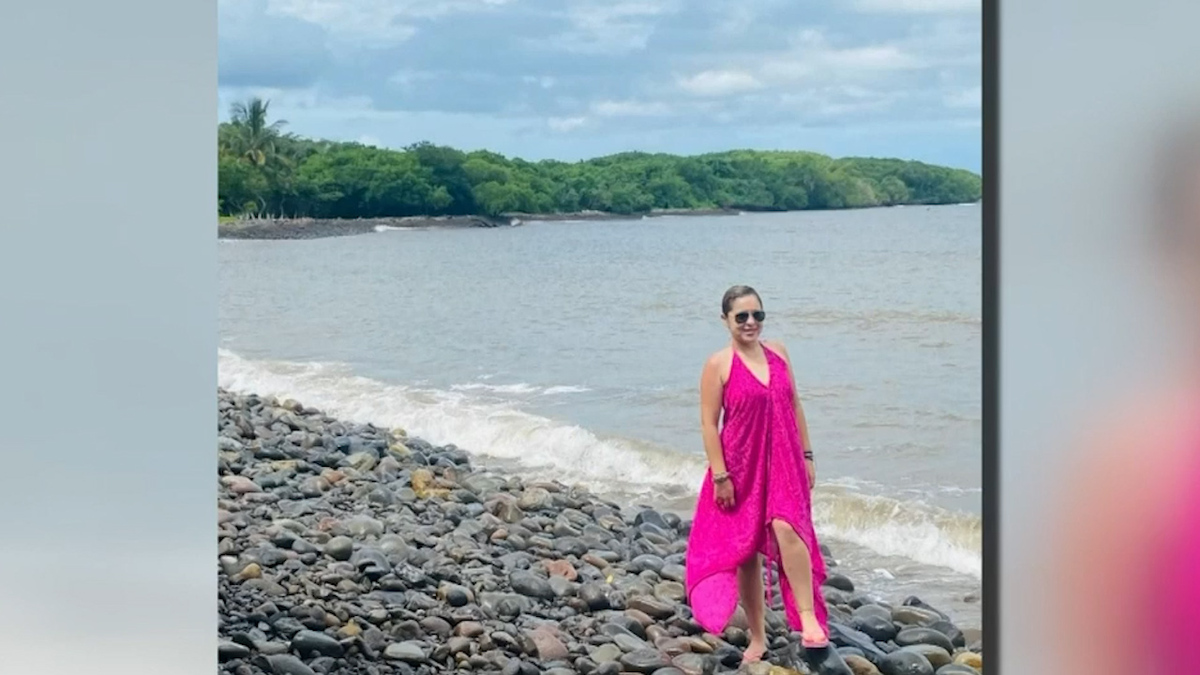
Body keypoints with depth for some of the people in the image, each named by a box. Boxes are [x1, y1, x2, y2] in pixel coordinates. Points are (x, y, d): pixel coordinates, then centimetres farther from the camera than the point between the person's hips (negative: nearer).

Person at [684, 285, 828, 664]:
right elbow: (708, 423, -9)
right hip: (742, 467, -2)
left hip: (784, 463, 2)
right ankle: (757, 637, 20)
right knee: (745, 551, 7)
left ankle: (809, 619, -20)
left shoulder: (778, 353, 6)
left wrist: (806, 455, 9)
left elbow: (795, 407, 13)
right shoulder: (718, 365, -7)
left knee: (786, 527, -24)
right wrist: (720, 475, -13)